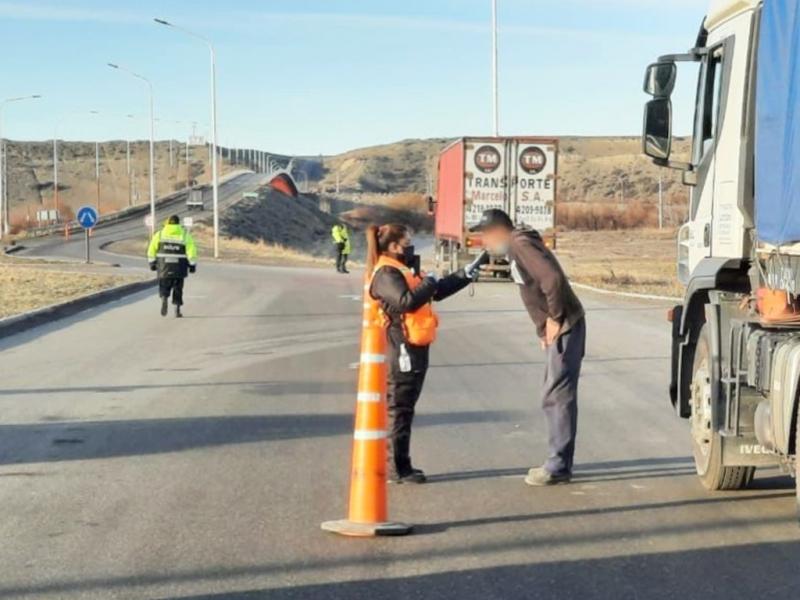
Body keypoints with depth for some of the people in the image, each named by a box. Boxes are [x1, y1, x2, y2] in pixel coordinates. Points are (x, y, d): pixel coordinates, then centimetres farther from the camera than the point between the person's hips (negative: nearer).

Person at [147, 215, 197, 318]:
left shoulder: (159, 234, 5)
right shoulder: (185, 235, 1)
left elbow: (151, 250, 3)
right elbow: (191, 250, -5)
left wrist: (152, 262, 11)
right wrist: (192, 265, 0)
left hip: (164, 265, 0)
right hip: (179, 266, 0)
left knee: (164, 286, 9)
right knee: (178, 288, 11)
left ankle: (164, 298, -21)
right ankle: (177, 309, 7)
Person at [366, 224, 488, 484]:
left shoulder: (405, 271, 18)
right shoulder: (386, 274, -14)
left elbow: (437, 291, 26)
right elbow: (406, 301, -29)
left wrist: (465, 275, 20)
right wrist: (428, 282, -14)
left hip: (415, 348, 10)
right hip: (401, 350, -10)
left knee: (404, 409, 13)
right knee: (399, 410, -5)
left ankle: (401, 466, 20)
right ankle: (397, 469, -1)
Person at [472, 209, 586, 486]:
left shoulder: (522, 245, -15)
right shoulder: (516, 249, 16)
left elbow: (553, 279, -28)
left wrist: (554, 319, -19)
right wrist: (543, 329, 14)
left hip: (565, 328, -10)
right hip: (557, 329, 10)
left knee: (557, 396, -7)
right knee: (557, 395, 13)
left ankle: (559, 466, -2)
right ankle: (558, 462, 20)